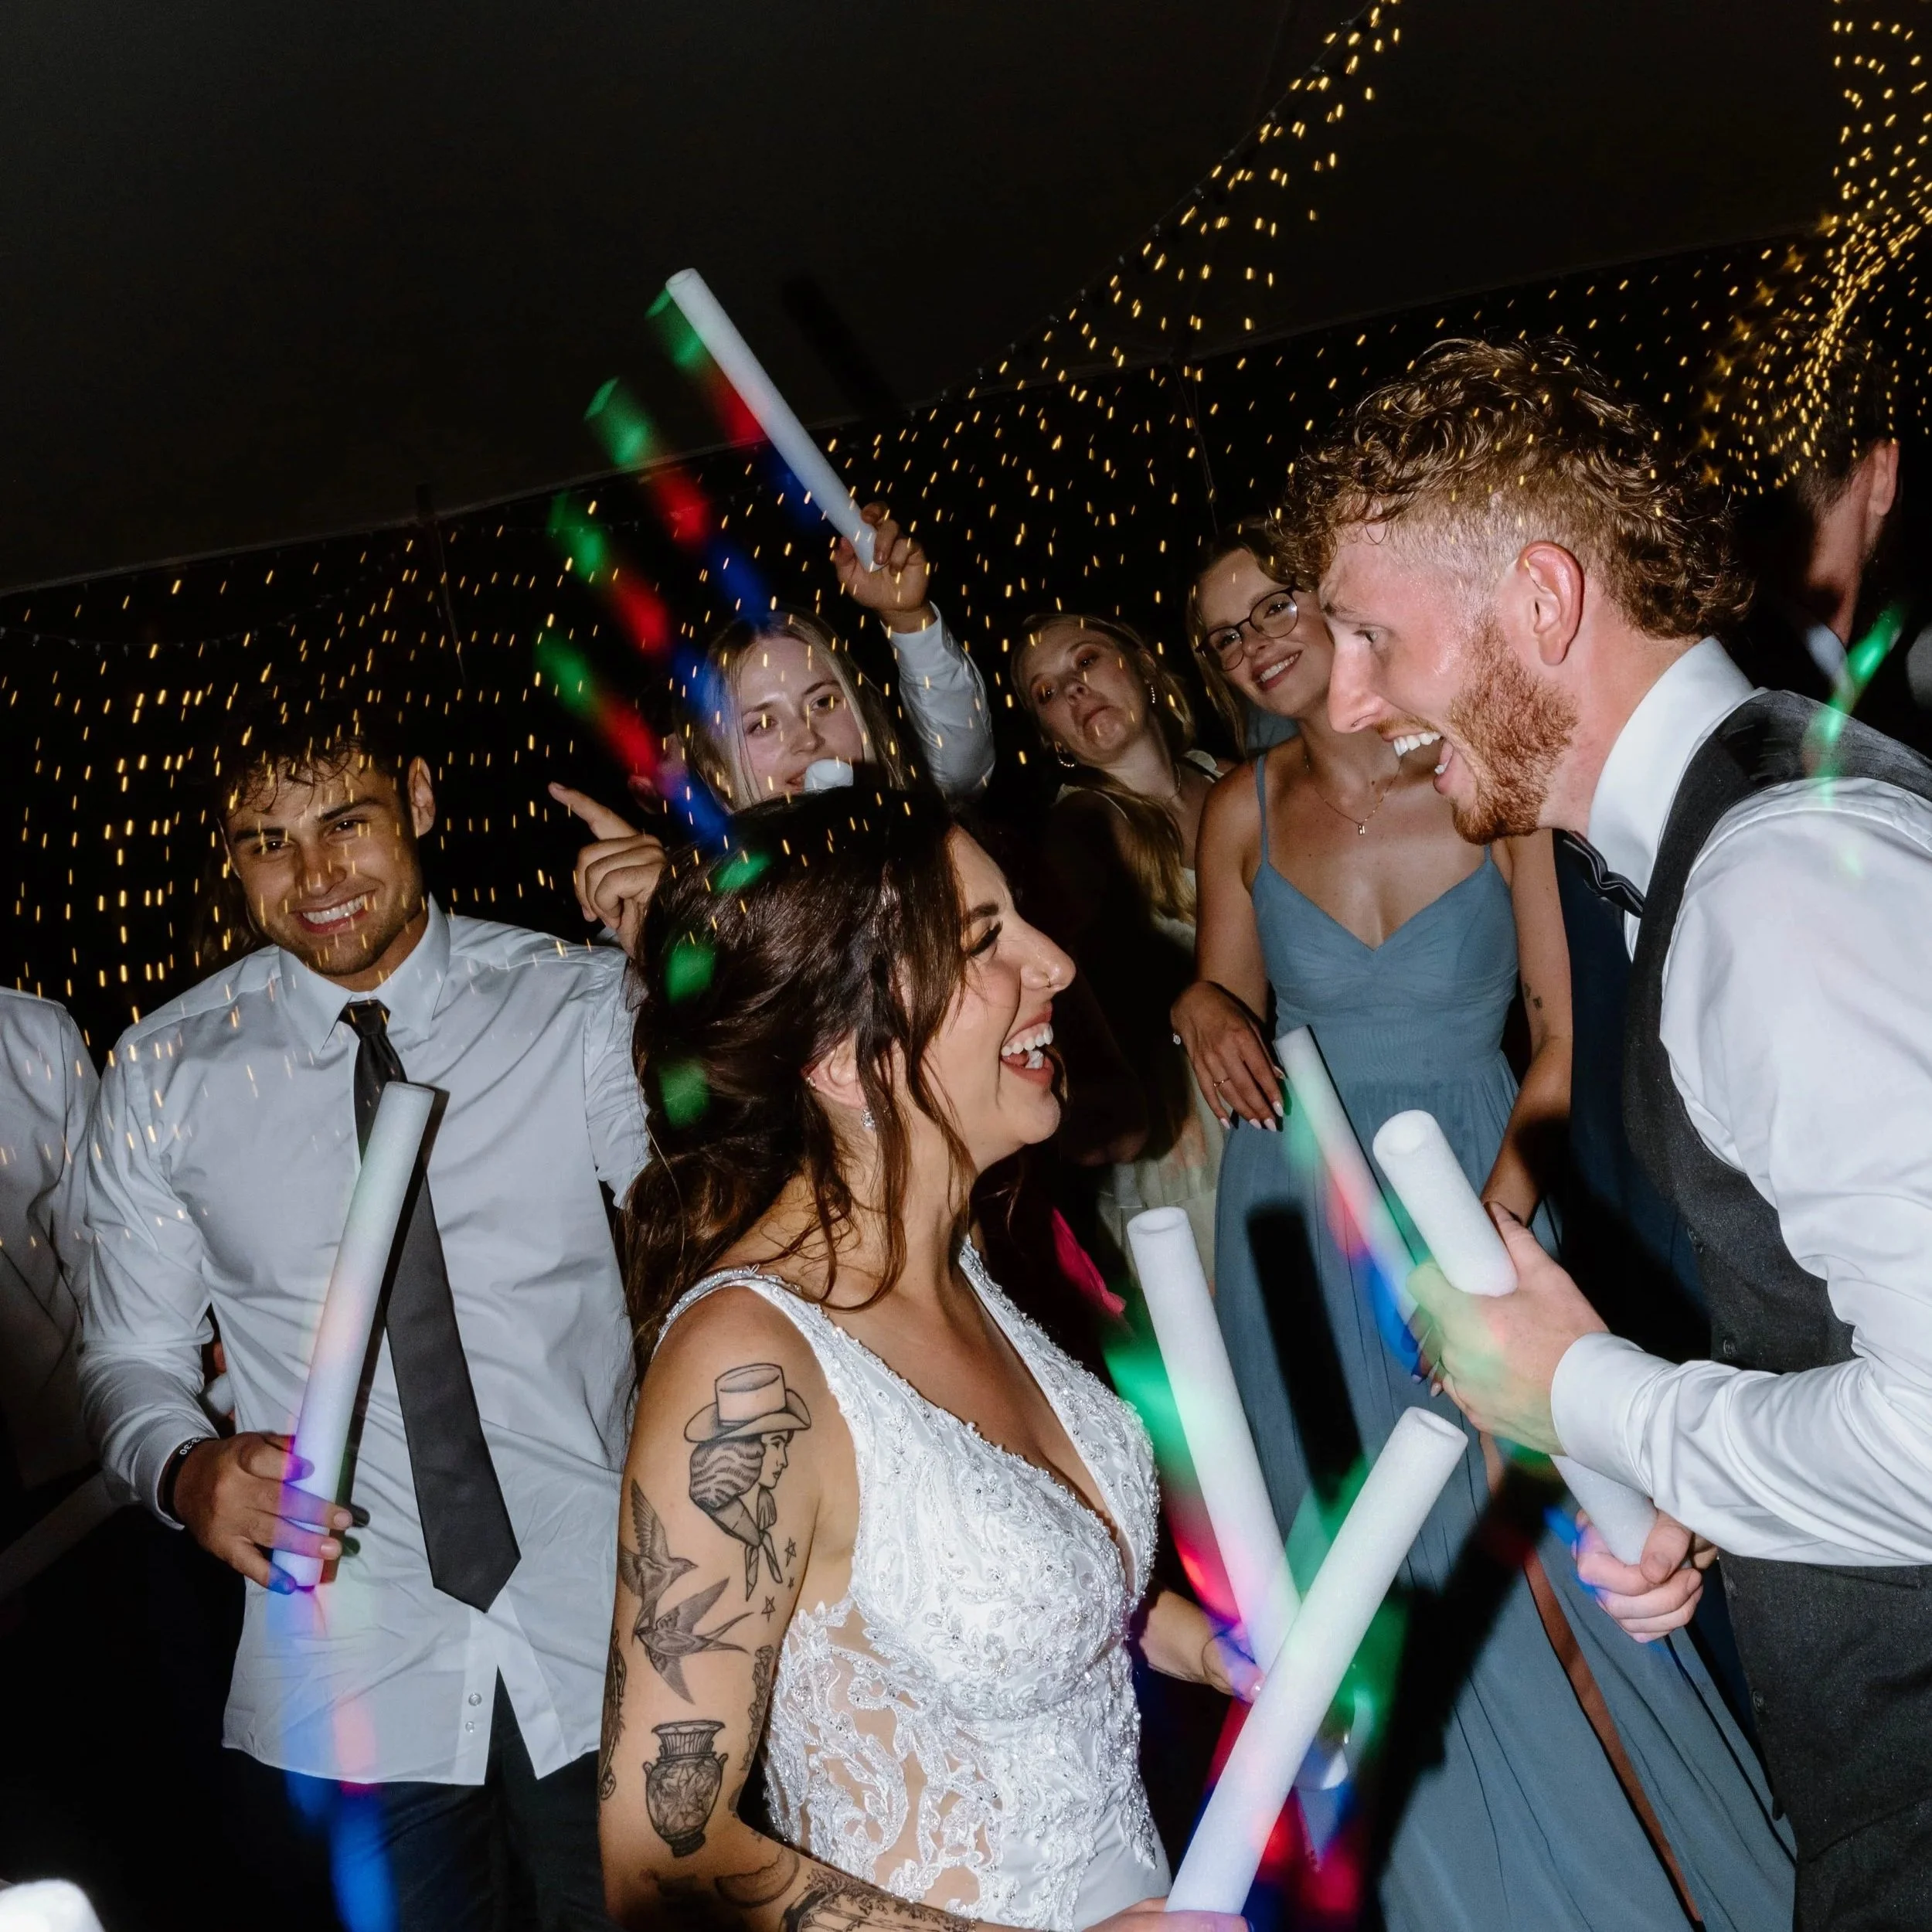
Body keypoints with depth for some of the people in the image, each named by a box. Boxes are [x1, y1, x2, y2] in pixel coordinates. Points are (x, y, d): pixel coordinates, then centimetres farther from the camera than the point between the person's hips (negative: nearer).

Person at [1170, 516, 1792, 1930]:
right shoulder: (1245, 813, -4)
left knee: (1537, 1545, 4)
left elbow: (1562, 1037, -7)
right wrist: (1206, 1008, -16)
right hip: (1304, 1224, 2)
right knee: (1396, 1577, 13)